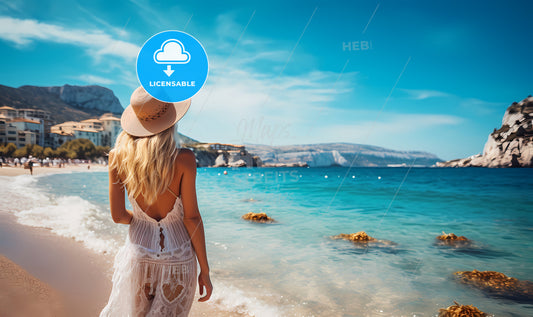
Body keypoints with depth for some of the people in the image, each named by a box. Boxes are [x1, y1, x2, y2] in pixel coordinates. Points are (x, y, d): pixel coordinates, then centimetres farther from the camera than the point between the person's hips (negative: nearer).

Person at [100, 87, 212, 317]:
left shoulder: (118, 157, -9)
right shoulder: (184, 159, -17)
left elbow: (118, 216, -5)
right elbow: (191, 217, -14)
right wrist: (204, 270, -4)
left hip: (139, 252, 2)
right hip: (178, 257, -2)